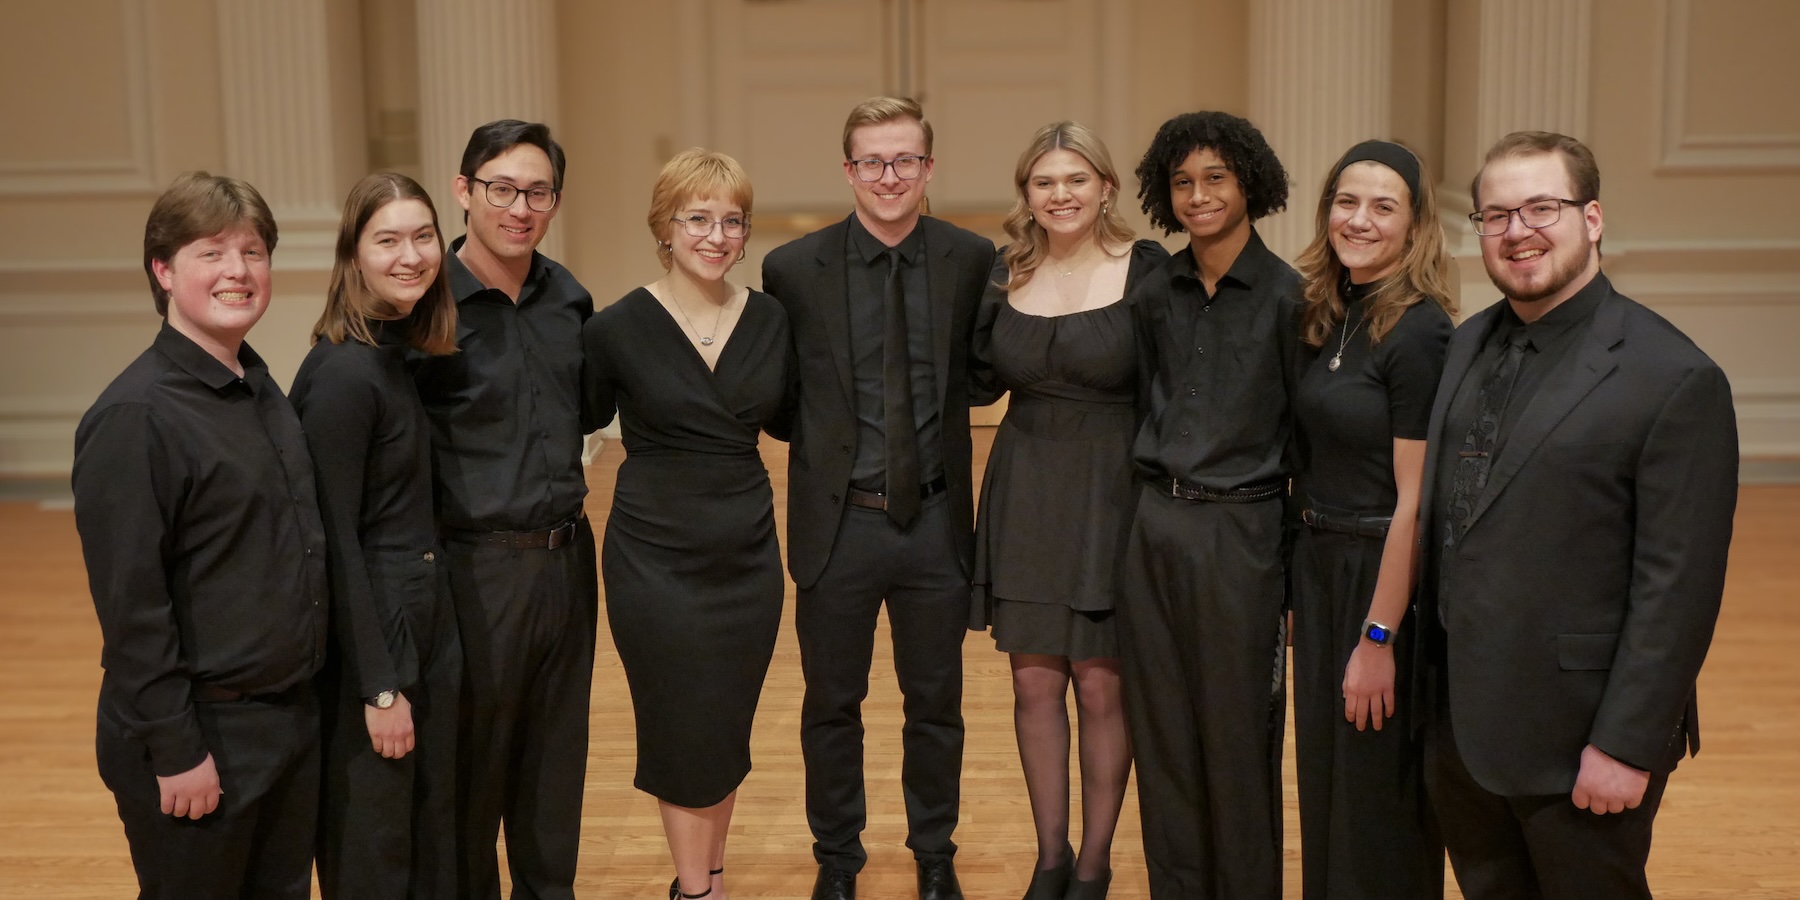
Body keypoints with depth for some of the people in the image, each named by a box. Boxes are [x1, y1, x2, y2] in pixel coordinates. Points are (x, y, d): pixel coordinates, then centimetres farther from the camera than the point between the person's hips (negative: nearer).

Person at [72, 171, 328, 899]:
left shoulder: (262, 390, 7)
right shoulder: (134, 416, -17)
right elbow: (129, 602, -18)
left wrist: (302, 700, 13)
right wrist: (175, 750, -17)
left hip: (292, 719, 7)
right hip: (202, 732, -7)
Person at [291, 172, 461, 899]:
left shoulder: (406, 353, 6)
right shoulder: (344, 371, -20)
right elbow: (335, 539, -20)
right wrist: (379, 687, -18)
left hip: (428, 617, 8)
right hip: (370, 628, -8)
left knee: (432, 832, 20)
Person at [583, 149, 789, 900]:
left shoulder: (771, 320, 0)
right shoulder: (617, 328, -10)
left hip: (747, 555, 3)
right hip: (656, 559, -3)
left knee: (728, 731, 15)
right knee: (683, 733, 6)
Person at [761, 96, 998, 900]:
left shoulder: (973, 261, -3)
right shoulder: (793, 269, -6)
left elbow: (985, 380, 4)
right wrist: (817, 442, -8)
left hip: (936, 521, 1)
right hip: (838, 521, -1)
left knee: (935, 703, 16)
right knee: (832, 704, 14)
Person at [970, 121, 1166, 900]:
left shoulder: (1146, 269, -7)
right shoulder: (1007, 274, 5)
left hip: (1112, 495, -3)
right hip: (1025, 498, 4)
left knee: (1102, 686, 4)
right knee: (1035, 683, 9)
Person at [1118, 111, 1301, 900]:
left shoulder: (1286, 297, -7)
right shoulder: (1153, 295, 6)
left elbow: (1305, 438, -4)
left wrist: (1299, 567, -4)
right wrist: (1154, 503, 11)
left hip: (1241, 535, -4)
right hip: (1154, 528, 5)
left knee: (1237, 738, 6)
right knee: (1161, 733, 12)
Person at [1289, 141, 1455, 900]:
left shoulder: (1419, 332, -17)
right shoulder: (1329, 318, 6)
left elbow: (1413, 502, -19)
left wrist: (1378, 638, -19)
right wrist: (1302, 587, 9)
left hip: (1385, 576, -8)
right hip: (1319, 564, 8)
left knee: (1379, 797, 6)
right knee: (1324, 778, 19)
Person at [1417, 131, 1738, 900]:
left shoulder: (1675, 378, -14)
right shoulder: (1469, 344, 7)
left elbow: (1678, 587, -16)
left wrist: (1627, 747, -17)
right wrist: (1428, 678, 8)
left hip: (1577, 740, -6)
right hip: (1458, 722, 6)